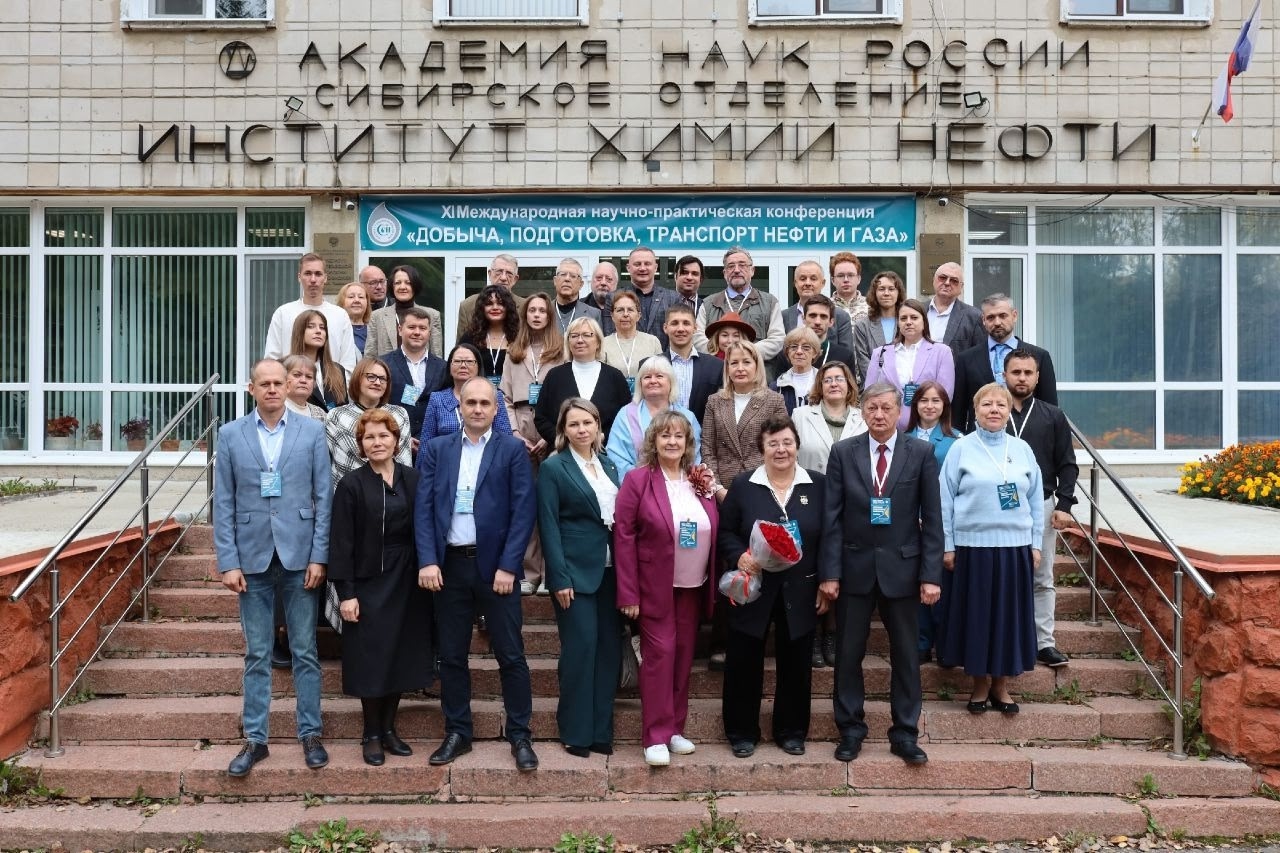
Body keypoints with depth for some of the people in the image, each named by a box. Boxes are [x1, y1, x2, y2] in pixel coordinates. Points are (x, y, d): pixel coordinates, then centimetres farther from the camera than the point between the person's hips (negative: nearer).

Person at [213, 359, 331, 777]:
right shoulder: (230, 434, 4)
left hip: (300, 557, -1)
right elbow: (223, 503, 2)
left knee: (305, 651, 7)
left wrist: (319, 556, -5)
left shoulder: (312, 431, 2)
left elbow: (324, 497, 0)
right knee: (257, 655, 8)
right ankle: (255, 739, 19)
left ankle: (310, 735, 18)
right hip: (253, 558, 1)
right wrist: (228, 562, -4)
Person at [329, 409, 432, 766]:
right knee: (370, 660, 3)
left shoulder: (413, 480, 3)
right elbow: (342, 542, -7)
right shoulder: (351, 485, -5)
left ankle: (389, 729, 25)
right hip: (368, 583, -3)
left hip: (407, 583, 3)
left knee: (401, 656, 9)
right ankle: (372, 735, 19)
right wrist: (346, 593, -11)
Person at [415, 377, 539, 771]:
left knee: (511, 655, 3)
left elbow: (524, 510, -5)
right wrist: (427, 561, -8)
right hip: (449, 565, 3)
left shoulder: (513, 450, 1)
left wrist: (508, 566, -11)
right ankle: (457, 733, 24)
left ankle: (520, 735, 15)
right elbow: (423, 508, 3)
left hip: (495, 565, -2)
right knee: (452, 656, 10)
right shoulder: (435, 449, 8)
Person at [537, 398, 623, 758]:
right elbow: (549, 526, -9)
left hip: (610, 570, 6)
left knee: (610, 647, 6)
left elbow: (621, 516, 14)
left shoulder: (609, 465, 12)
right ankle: (576, 733, 9)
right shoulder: (553, 468, -5)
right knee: (580, 648, -4)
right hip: (575, 571, -5)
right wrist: (560, 578, -15)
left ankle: (601, 730, 16)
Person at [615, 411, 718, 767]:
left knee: (684, 656, 11)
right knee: (659, 654, -3)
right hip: (655, 587, -5)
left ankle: (676, 728, 24)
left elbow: (713, 532, 12)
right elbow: (623, 535, -10)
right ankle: (656, 736, 7)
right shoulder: (637, 479, -8)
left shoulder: (699, 481, 6)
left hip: (693, 587, 5)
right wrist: (628, 593, -13)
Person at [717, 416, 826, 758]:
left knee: (795, 663, 10)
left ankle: (791, 732, 27)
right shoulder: (743, 485, -1)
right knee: (744, 662, 5)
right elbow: (725, 532, 1)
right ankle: (742, 732, 22)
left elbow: (828, 539, 4)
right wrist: (739, 556, -18)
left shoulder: (818, 485, 1)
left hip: (800, 592, 1)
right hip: (753, 588, -1)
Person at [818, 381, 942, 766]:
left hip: (901, 566, 0)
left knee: (905, 654, 9)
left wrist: (931, 575, -6)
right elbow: (832, 517, -2)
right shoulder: (843, 453, 0)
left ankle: (905, 733, 21)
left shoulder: (921, 453, -1)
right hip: (855, 566, 1)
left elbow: (931, 518, -1)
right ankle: (851, 729, 22)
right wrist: (829, 572, -7)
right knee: (848, 653, 7)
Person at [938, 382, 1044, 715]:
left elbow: (1036, 499, 10)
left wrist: (1036, 545, 6)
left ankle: (1001, 686, 21)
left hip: (1015, 546, 3)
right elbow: (946, 500, -2)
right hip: (972, 546, -2)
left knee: (1010, 614, 7)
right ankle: (980, 685, 19)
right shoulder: (961, 448, -1)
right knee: (976, 614, 5)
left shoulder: (1022, 448, 7)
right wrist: (947, 547, -5)